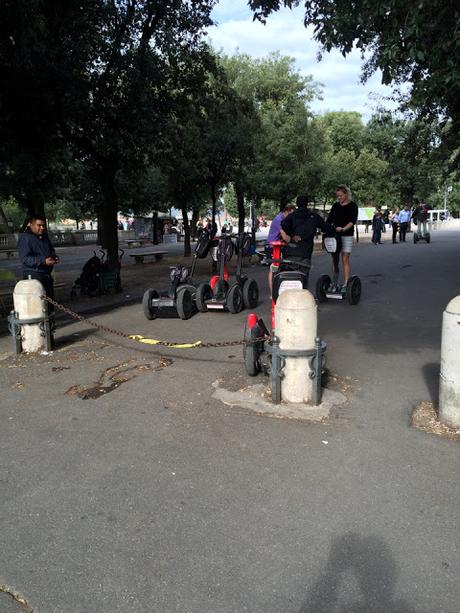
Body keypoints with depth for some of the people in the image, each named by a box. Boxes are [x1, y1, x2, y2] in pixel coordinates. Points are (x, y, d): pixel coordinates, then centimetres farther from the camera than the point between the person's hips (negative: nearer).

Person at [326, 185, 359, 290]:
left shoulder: (352, 205, 1)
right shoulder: (335, 205, 14)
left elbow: (353, 221, -11)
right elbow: (329, 219, 10)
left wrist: (343, 229, -27)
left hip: (347, 235, -4)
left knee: (345, 259, -9)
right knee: (334, 260, 4)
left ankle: (346, 284, -9)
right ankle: (334, 284, 9)